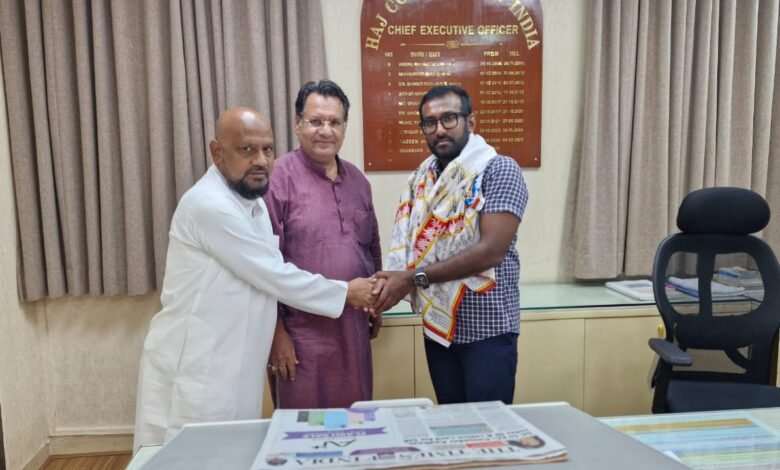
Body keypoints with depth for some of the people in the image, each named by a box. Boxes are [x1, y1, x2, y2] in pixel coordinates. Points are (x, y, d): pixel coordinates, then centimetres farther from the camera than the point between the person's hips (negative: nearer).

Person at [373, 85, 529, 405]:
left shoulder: (499, 171, -11)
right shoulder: (421, 179, 8)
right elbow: (408, 244, 7)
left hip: (487, 329, -5)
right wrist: (392, 281, -15)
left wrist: (414, 278, -21)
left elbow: (491, 251, -21)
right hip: (437, 325, 6)